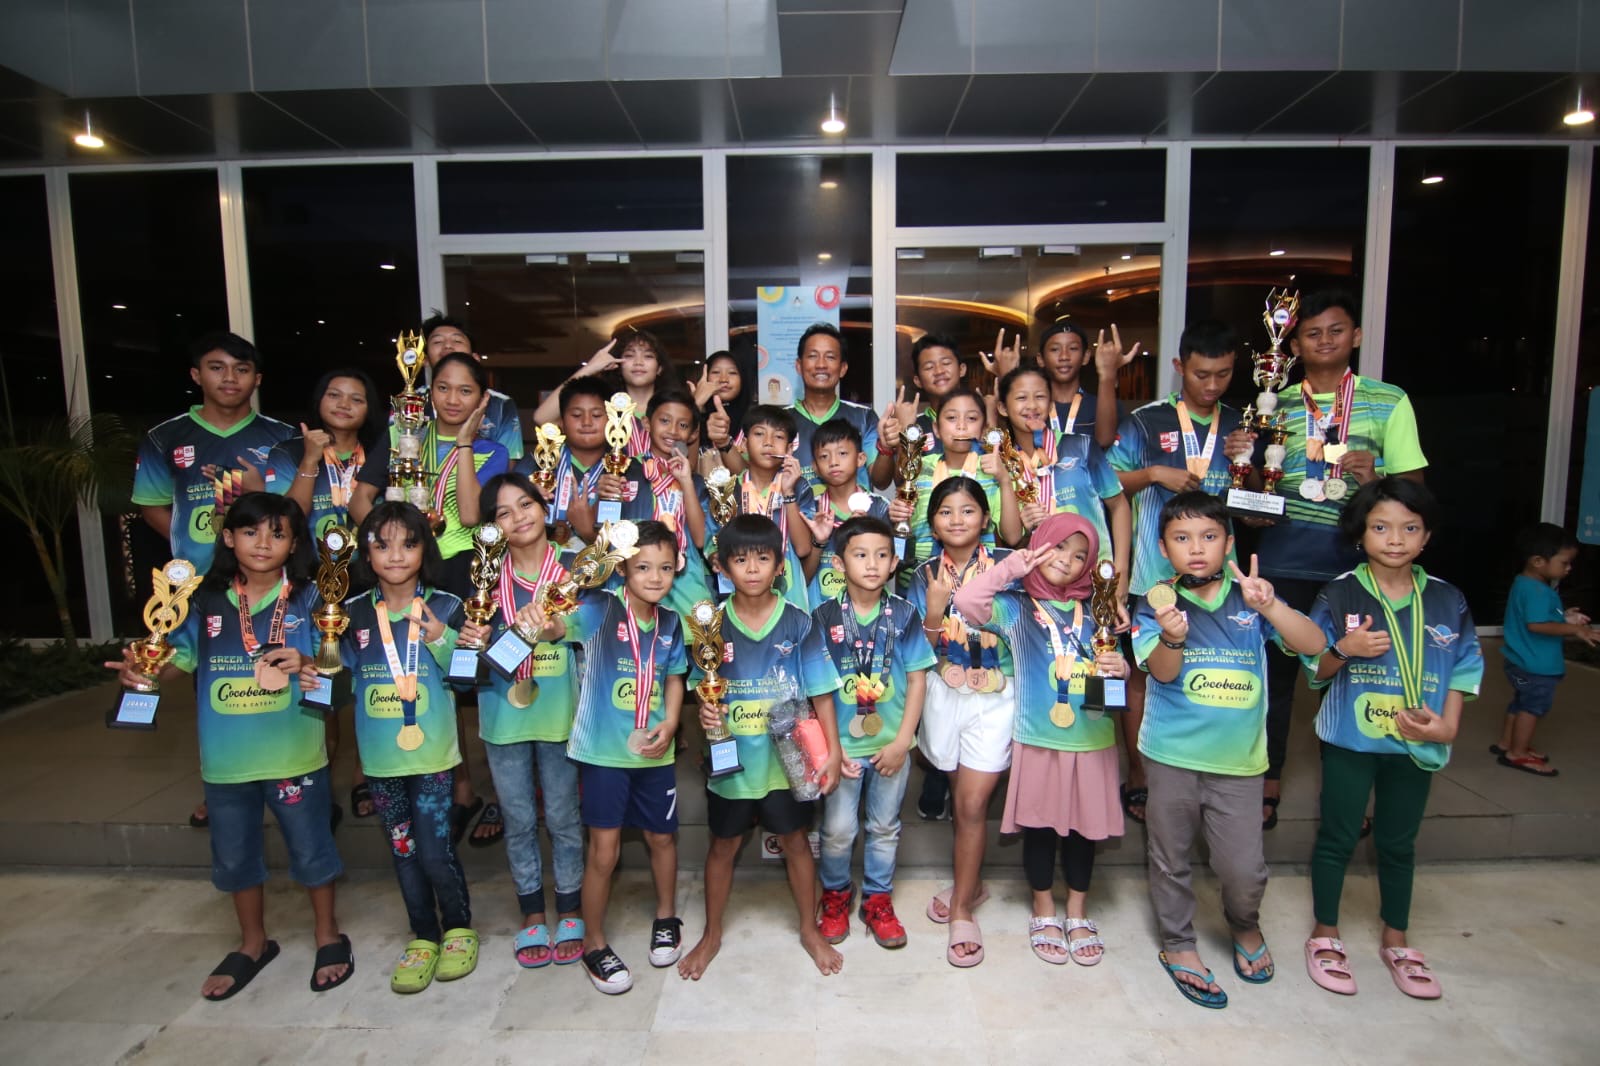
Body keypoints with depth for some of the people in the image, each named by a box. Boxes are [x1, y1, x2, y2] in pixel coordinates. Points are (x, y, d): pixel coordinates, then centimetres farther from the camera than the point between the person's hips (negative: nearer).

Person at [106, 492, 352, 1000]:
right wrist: (141, 670, -13)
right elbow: (179, 660, 6)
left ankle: (328, 935, 32)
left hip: (294, 754, -3)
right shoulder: (206, 601, 1)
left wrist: (305, 665, -28)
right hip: (226, 759, 4)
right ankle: (253, 943, 40)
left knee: (311, 848, 10)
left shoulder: (308, 598, -7)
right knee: (233, 855, 19)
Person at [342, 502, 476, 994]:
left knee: (435, 851, 0)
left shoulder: (445, 606, -7)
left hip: (432, 753, -3)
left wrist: (440, 639, -24)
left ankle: (459, 929, 25)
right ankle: (423, 937, 32)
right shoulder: (354, 612, 1)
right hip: (380, 757, 3)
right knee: (403, 852, 14)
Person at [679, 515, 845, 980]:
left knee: (795, 840, 15)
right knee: (723, 845, 17)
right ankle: (712, 934, 38)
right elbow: (702, 691, 2)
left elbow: (821, 694, -6)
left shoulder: (799, 623, -9)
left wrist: (833, 751, -9)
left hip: (787, 757, -1)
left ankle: (810, 929, 37)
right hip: (731, 758, 1)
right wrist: (704, 713, -20)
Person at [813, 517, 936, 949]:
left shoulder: (904, 615, -4)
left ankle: (877, 900, 34)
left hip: (892, 744, 2)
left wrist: (902, 741, -7)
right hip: (842, 744, -1)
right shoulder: (825, 617, -8)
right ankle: (835, 895, 33)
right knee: (838, 829, 8)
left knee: (885, 828, 15)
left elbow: (917, 679, -2)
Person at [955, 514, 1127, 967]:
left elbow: (1112, 661, 15)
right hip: (1038, 738, -3)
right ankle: (1044, 912, 30)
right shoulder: (1016, 606, -3)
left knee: (1085, 825, 13)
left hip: (1092, 737, 3)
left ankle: (1078, 912, 33)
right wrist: (1011, 566, -15)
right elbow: (965, 600, -20)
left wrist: (1120, 668, -8)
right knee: (1040, 826, 9)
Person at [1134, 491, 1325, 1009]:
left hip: (1237, 757, 1)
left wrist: (1268, 605, -27)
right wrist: (1172, 635, -37)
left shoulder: (1250, 596, -3)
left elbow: (1313, 644, -11)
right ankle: (1177, 945, 36)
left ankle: (1245, 926, 37)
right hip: (1172, 753, 0)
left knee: (1244, 868, 3)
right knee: (1170, 858, 13)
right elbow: (1163, 672, -16)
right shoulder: (1157, 602, -7)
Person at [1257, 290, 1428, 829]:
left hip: (1354, 557, -1)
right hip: (1284, 557, 1)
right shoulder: (1275, 404, 9)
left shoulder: (1390, 401, 4)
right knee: (1275, 668, 7)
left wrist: (1374, 479, -17)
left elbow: (1412, 485, 4)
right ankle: (1268, 783, 21)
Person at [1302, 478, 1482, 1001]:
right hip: (1349, 740, -2)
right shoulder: (1339, 594, -9)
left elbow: (1462, 668, 4)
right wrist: (1345, 650, -25)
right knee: (1338, 837, 10)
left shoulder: (1447, 600, -1)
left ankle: (1395, 941, 36)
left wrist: (1446, 724, -8)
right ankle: (1325, 935, 27)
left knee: (1398, 843, 17)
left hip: (1415, 744, 3)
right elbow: (1316, 671, -6)